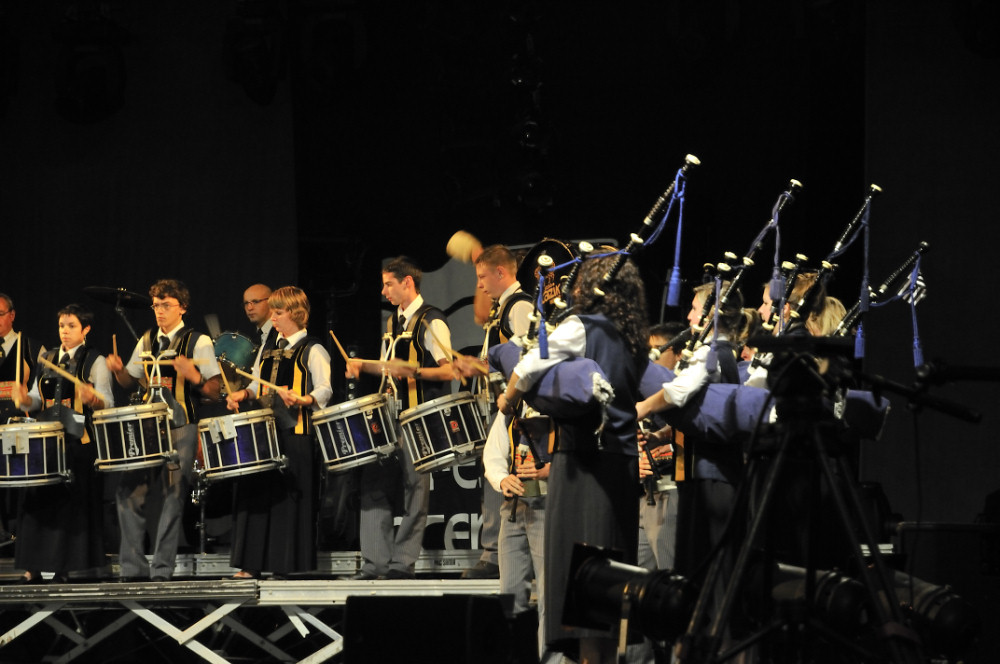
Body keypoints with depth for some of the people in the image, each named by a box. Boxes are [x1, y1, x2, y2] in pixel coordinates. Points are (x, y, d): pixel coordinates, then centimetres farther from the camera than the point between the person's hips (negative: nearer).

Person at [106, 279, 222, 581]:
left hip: (182, 428, -5)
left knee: (174, 493, -9)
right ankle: (132, 567, 3)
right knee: (128, 491, -2)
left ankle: (162, 568, -5)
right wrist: (118, 370, 2)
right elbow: (131, 381, 23)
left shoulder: (198, 342, -1)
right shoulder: (147, 341, 15)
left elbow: (215, 390, -5)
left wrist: (194, 377, -23)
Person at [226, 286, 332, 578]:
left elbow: (324, 390, -12)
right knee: (256, 490, 4)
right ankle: (251, 564, 7)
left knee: (291, 495, -7)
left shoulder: (312, 350, -3)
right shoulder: (268, 351, 19)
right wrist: (242, 394, 6)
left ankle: (286, 564, -3)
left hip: (296, 433, -7)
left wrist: (301, 399, -30)